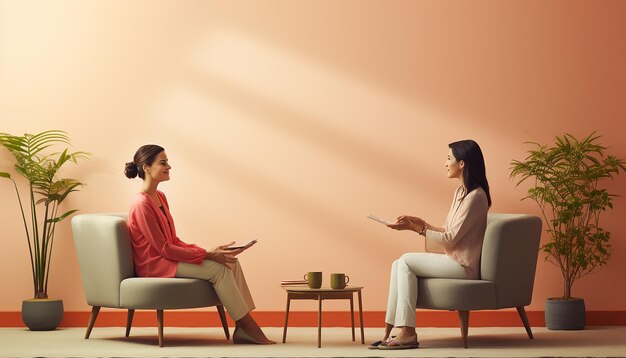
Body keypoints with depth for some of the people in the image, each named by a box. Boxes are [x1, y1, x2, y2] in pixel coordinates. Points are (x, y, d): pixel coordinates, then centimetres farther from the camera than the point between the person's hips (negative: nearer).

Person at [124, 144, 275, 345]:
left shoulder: (160, 197, 11)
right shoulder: (141, 204, -18)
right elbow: (164, 249, -19)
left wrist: (208, 252, -1)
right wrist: (207, 255, -18)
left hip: (168, 258, 9)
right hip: (154, 265, -9)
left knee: (231, 262, -8)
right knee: (218, 268, -22)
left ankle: (243, 329, -13)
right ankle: (248, 326, -14)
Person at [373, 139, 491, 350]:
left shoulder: (475, 196, -17)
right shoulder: (461, 192, 14)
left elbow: (450, 238, -18)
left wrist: (413, 228, -14)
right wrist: (420, 223, 5)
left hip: (464, 267, -9)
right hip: (453, 260, 9)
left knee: (406, 261, -16)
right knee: (399, 264, -2)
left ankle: (408, 333, -16)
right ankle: (389, 332, -7)